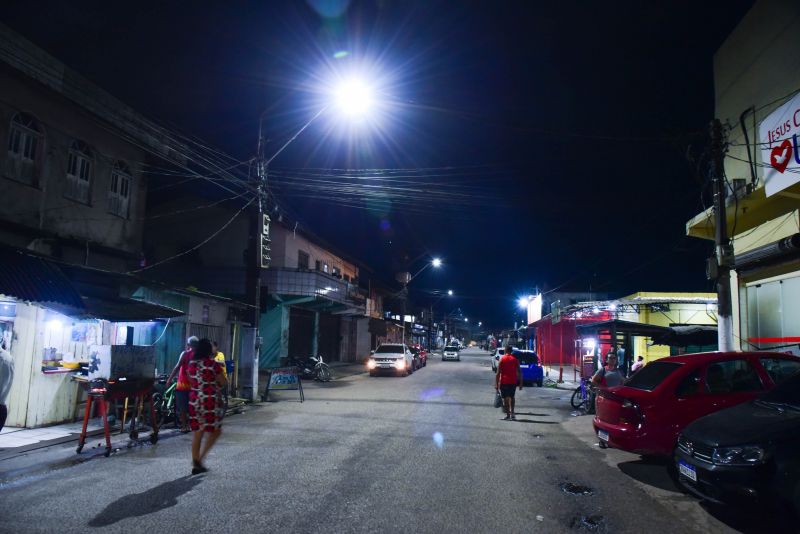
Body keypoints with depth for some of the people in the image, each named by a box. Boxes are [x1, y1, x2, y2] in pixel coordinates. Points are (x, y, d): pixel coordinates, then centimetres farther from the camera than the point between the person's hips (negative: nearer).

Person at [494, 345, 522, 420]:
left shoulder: (502, 359, -3)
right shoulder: (515, 359, 3)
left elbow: (498, 373, -7)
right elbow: (519, 372, 0)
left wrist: (496, 384, -3)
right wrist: (520, 383, 5)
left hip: (504, 382, -2)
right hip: (513, 382, 2)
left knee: (505, 398, 4)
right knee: (511, 397, 17)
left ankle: (508, 414, 2)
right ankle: (512, 413, 9)